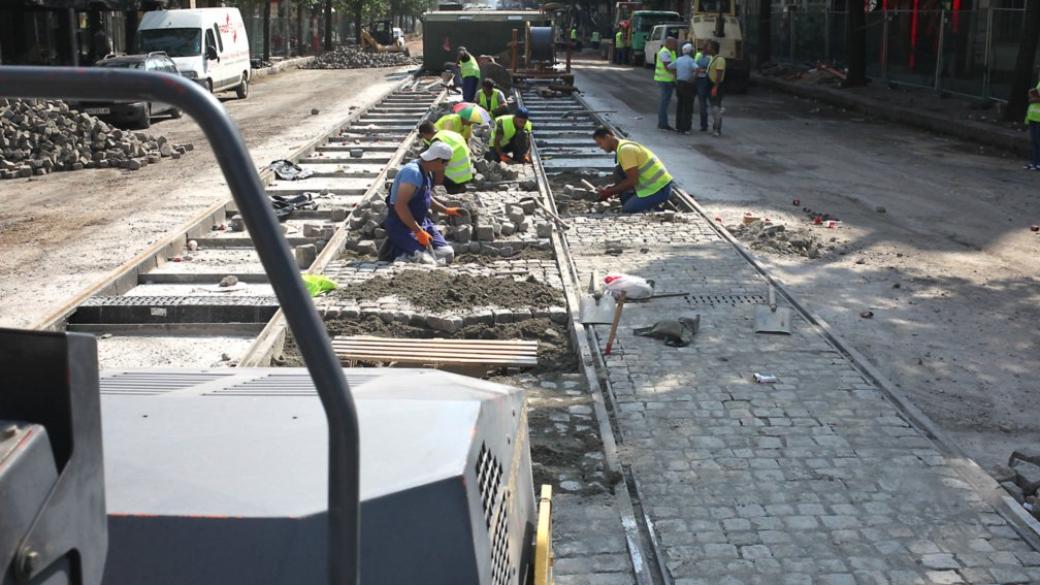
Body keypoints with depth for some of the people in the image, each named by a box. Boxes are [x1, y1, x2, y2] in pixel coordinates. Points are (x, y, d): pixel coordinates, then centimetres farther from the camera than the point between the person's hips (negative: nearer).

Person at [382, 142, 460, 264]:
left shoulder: (427, 172, 8)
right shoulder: (413, 172, -23)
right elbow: (400, 205, -28)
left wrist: (447, 210, 21)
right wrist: (418, 231, -26)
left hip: (422, 222, 10)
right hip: (401, 226, -10)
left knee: (447, 254, 0)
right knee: (427, 258, -25)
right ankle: (395, 251, -4)